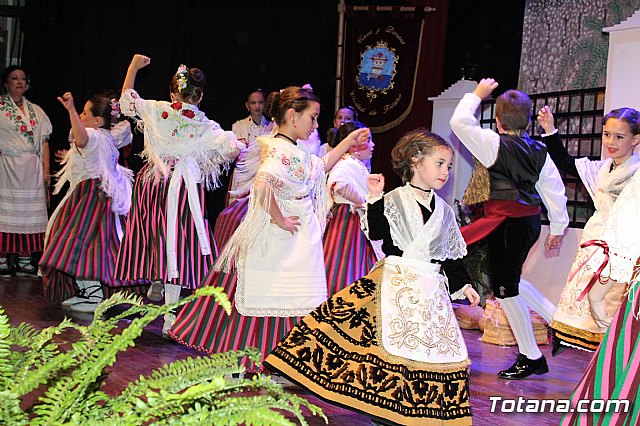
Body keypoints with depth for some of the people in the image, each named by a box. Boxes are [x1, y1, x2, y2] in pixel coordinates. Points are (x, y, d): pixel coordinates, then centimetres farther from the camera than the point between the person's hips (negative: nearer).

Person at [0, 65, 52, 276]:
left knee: (28, 211, 2)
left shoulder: (36, 111, 16)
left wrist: (46, 170, 6)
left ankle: (24, 260, 6)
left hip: (32, 169, 4)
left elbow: (44, 142, 13)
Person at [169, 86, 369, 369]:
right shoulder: (283, 152, -21)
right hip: (283, 240, -10)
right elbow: (262, 186, -38)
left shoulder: (294, 151, 10)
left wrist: (350, 141, 24)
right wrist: (280, 219, -26)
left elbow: (320, 167, 27)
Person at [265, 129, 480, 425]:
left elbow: (452, 254, 17)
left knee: (443, 348, 0)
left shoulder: (444, 211, 13)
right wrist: (375, 199, -21)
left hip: (431, 288, 4)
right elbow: (376, 233, -14)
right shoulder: (393, 200, -1)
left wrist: (463, 285, 9)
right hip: (396, 282, -4)